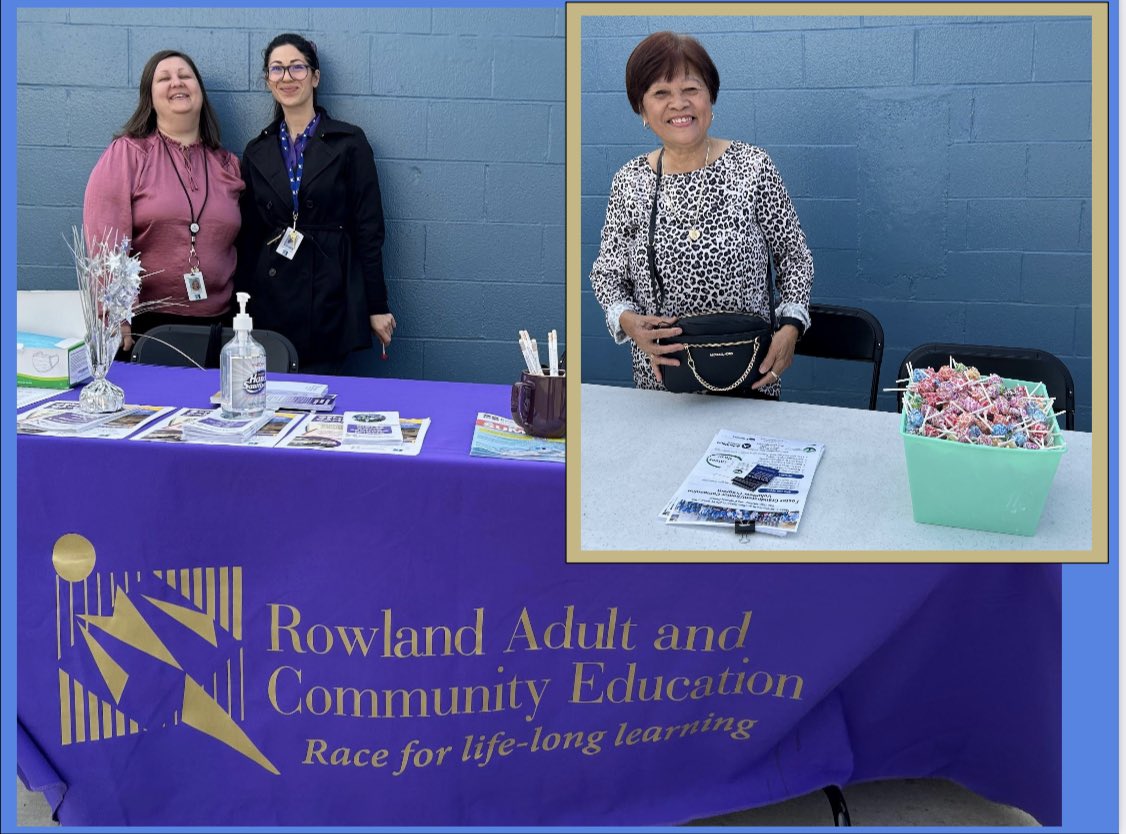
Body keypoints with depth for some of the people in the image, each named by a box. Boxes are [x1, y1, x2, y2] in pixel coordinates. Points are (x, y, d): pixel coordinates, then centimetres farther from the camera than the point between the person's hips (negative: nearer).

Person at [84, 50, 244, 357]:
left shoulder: (228, 166, 11)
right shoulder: (125, 154, -1)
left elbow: (241, 248, 15)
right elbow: (104, 244, -9)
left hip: (215, 327, 3)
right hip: (145, 326, -3)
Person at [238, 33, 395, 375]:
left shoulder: (349, 142, -1)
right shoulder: (257, 151, 10)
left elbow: (368, 228, -2)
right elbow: (249, 234, 12)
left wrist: (377, 306, -4)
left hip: (330, 294, -3)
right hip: (270, 297, 3)